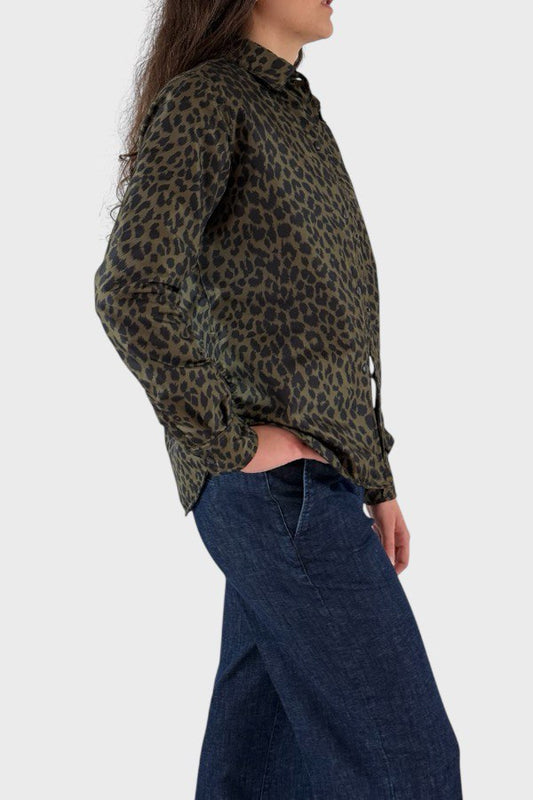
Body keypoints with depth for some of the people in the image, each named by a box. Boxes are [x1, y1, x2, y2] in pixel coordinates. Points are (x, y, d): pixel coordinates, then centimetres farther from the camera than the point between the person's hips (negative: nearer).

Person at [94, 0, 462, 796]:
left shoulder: (295, 115, 19)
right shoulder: (200, 102, -9)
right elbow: (133, 292, -23)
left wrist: (375, 477, 17)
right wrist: (228, 446, -17)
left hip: (313, 478, 9)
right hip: (280, 486, -9)